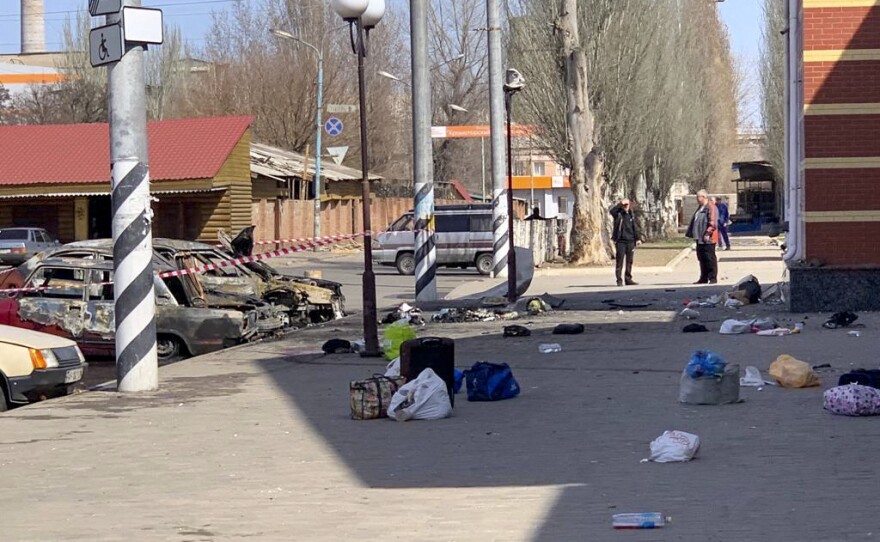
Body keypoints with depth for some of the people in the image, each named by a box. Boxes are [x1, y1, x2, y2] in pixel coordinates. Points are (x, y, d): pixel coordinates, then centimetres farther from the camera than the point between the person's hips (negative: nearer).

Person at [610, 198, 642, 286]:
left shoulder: (631, 215, 13)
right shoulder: (618, 214, 1)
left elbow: (635, 228, 15)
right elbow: (612, 211, -22)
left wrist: (637, 239, 9)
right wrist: (620, 204, -19)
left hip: (630, 241, 4)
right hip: (620, 241, -4)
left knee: (629, 261, 8)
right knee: (620, 261, -5)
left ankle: (628, 279, 15)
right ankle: (619, 280, -4)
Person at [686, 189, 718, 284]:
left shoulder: (711, 208, -11)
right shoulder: (700, 208, 19)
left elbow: (713, 223, -19)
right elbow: (695, 222, 24)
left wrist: (708, 233, -24)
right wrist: (692, 234, 19)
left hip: (708, 239, -10)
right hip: (700, 239, 10)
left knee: (710, 258, -5)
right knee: (702, 258, 12)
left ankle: (713, 278, -1)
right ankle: (704, 278, 18)